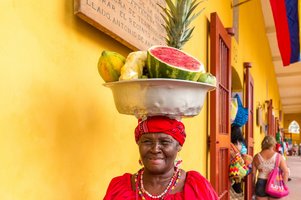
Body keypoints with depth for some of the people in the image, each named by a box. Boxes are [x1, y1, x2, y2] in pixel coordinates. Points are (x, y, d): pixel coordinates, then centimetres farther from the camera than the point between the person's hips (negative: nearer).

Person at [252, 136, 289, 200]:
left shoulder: (257, 157, 1)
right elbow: (286, 172, -8)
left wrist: (254, 184, 14)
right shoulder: (278, 156, -5)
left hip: (261, 184, 1)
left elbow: (253, 172, 3)